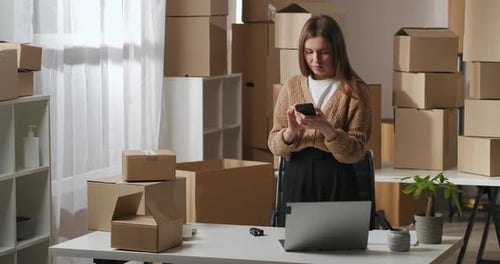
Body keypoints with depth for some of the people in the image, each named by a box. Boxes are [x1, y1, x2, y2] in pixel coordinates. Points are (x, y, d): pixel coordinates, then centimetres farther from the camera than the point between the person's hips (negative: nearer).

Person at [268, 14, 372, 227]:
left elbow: (355, 152, -8)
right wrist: (291, 132, -16)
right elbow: (274, 145, 5)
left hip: (337, 182, -3)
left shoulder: (355, 90, -3)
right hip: (297, 179, 3)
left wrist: (326, 128, -24)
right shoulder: (291, 86, 7)